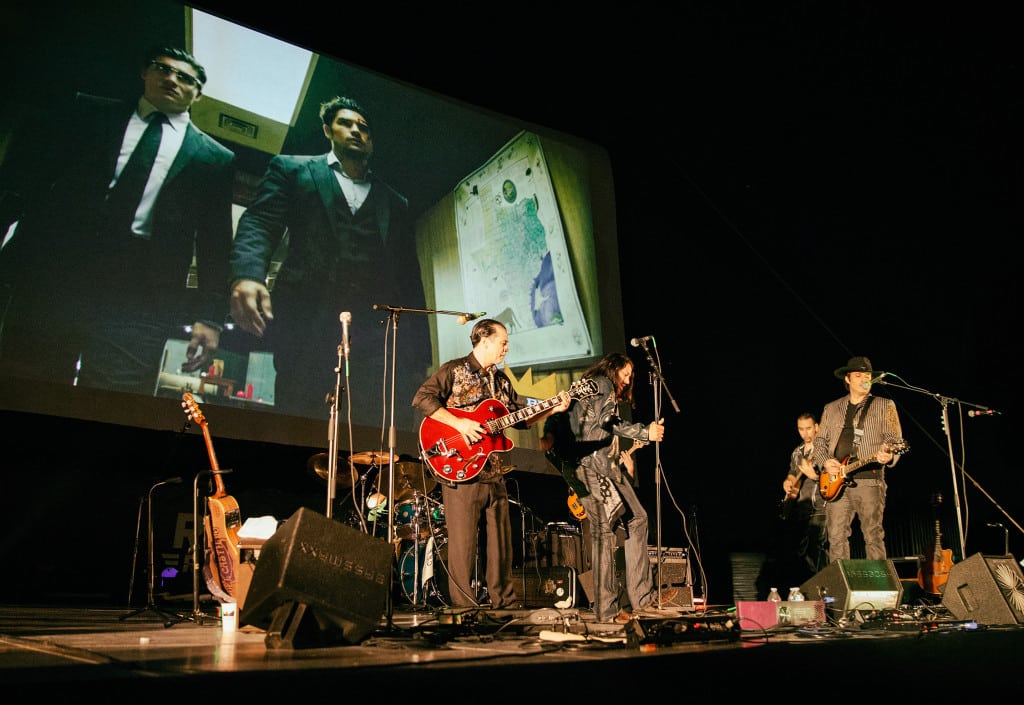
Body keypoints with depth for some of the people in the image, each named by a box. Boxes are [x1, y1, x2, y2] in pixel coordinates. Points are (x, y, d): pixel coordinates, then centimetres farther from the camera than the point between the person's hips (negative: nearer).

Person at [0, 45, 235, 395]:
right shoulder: (86, 114, 17)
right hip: (50, 277, 2)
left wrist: (211, 317, 1)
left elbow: (215, 244, 10)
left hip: (140, 298, -1)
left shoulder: (215, 158, 14)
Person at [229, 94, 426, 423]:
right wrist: (247, 275, -18)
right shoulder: (291, 169, 21)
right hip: (308, 325, -2)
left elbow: (409, 278, 20)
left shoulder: (394, 202, 27)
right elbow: (259, 224, 5)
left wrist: (418, 352, 7)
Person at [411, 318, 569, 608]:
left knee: (500, 540, 12)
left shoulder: (501, 380, 19)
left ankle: (506, 602, 22)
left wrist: (552, 409, 6)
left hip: (494, 473, 7)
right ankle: (464, 609, 4)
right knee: (463, 542, -4)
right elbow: (422, 398, -14)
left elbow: (521, 417, 20)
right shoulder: (454, 370, -3)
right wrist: (458, 423, -21)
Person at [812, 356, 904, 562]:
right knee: (836, 536, 1)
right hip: (836, 482, 3)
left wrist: (889, 456, -20)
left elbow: (895, 439, 2)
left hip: (870, 480, -3)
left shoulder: (885, 406, 8)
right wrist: (825, 462, -1)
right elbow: (820, 440, 18)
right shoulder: (831, 408, 17)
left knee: (873, 536, -3)